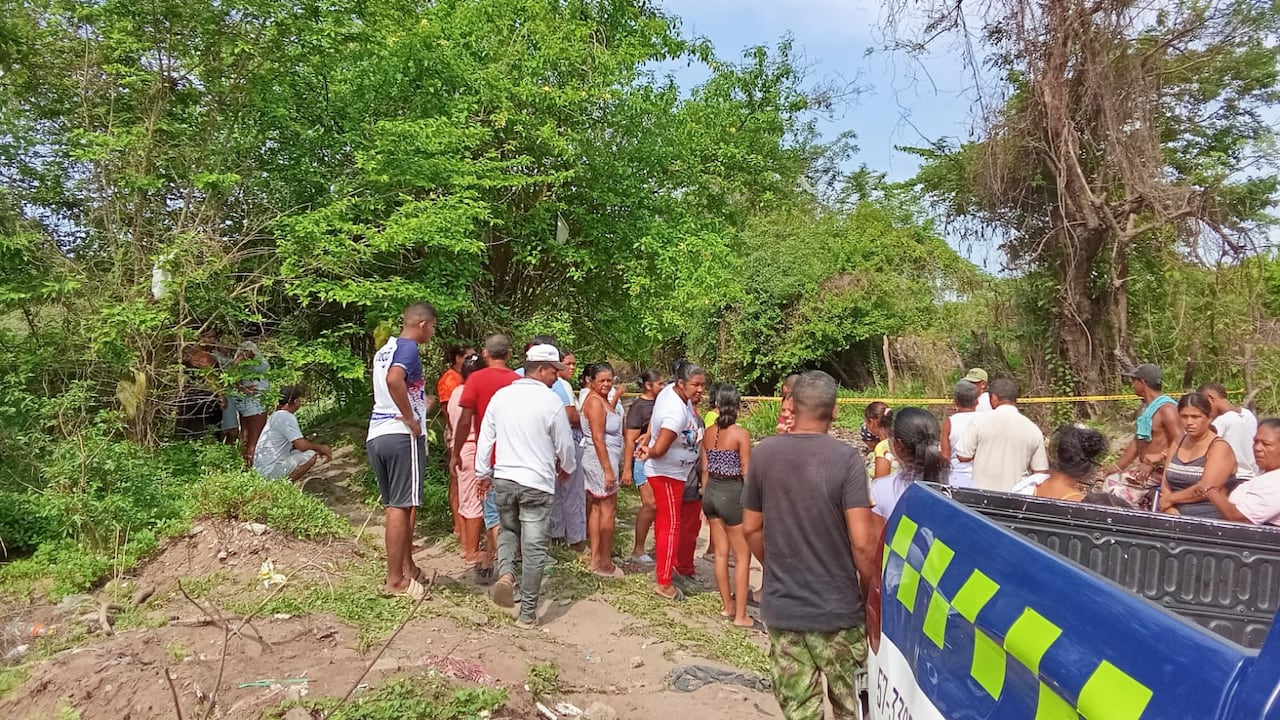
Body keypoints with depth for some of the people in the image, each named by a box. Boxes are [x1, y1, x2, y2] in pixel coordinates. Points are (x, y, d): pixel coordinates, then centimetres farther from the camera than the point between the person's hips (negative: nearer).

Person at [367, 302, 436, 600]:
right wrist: (411, 419, -21)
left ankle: (407, 567, 24)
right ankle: (395, 580, 3)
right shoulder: (408, 347, -9)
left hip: (376, 435, 9)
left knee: (394, 506, 15)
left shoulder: (383, 350, 18)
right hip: (401, 435, -9)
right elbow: (394, 379, -29)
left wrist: (420, 402, 31)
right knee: (403, 506, -3)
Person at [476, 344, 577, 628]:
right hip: (537, 483, -4)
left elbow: (485, 438, 7)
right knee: (534, 548, 4)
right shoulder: (551, 401, -10)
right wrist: (566, 469, 18)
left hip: (503, 479, 4)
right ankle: (528, 612, 11)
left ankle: (505, 573, 1)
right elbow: (565, 444, -2)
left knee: (508, 529, 26)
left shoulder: (500, 396, 3)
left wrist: (483, 472, 18)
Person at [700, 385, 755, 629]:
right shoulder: (741, 434, -14)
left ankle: (727, 605, 28)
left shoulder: (708, 432, 2)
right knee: (742, 556, 5)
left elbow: (705, 470, 8)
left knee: (721, 553, 16)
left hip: (711, 491, 6)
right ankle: (740, 615, 8)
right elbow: (746, 473, -13)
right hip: (732, 493, -6)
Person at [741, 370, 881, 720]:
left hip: (781, 606, 3)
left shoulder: (763, 453, -4)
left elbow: (751, 528, 5)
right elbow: (863, 542, -17)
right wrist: (870, 591, 1)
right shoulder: (846, 459, -15)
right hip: (837, 608, -2)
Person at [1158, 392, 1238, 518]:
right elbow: (1165, 483, 7)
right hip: (1173, 517, 5)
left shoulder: (1220, 447, -4)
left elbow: (1206, 489, -15)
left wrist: (1171, 499, -5)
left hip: (1205, 518, -5)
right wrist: (1170, 509, -10)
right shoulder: (1178, 443, 13)